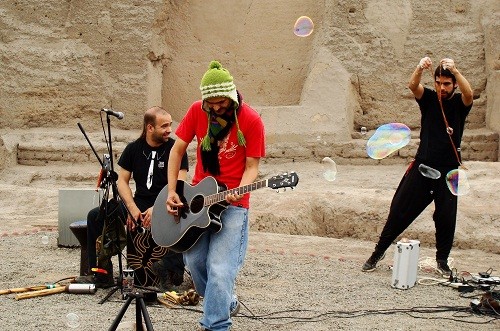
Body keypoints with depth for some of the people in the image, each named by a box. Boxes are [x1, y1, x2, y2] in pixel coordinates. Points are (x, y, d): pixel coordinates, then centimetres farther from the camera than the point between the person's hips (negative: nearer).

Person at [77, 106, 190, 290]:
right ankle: (103, 275, -8)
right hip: (139, 204, 4)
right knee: (95, 216, -11)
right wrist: (132, 209, -10)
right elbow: (122, 181, 5)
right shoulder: (134, 148, 7)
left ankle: (171, 267, -25)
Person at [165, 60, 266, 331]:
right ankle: (226, 302, 32)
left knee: (220, 268, -14)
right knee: (194, 262, 6)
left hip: (232, 204, -4)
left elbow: (252, 166, -8)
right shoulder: (197, 111, -1)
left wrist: (239, 192, -26)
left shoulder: (251, 120, -11)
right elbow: (177, 150, 4)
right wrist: (171, 191, -4)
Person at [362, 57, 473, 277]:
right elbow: (413, 86, -16)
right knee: (399, 211, 0)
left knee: (446, 217, 1)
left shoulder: (459, 103, 2)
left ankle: (442, 260, 19)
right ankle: (379, 251, 12)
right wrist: (420, 69, -39)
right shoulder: (428, 99, 4)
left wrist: (455, 71, -39)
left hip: (448, 170, 0)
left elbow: (468, 94, -22)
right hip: (422, 166, 1)